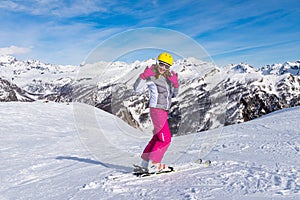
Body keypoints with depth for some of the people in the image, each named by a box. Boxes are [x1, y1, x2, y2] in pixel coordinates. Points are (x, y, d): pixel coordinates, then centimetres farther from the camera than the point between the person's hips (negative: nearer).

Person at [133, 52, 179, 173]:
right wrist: (143, 76, -26)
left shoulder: (168, 77, 12)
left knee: (158, 137, 16)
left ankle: (145, 162, 28)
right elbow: (136, 89, -14)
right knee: (165, 139, -9)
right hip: (157, 110, -9)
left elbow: (174, 94, 14)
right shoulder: (151, 76, -9)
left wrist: (175, 84, -4)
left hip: (164, 111, 9)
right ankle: (153, 164, -2)